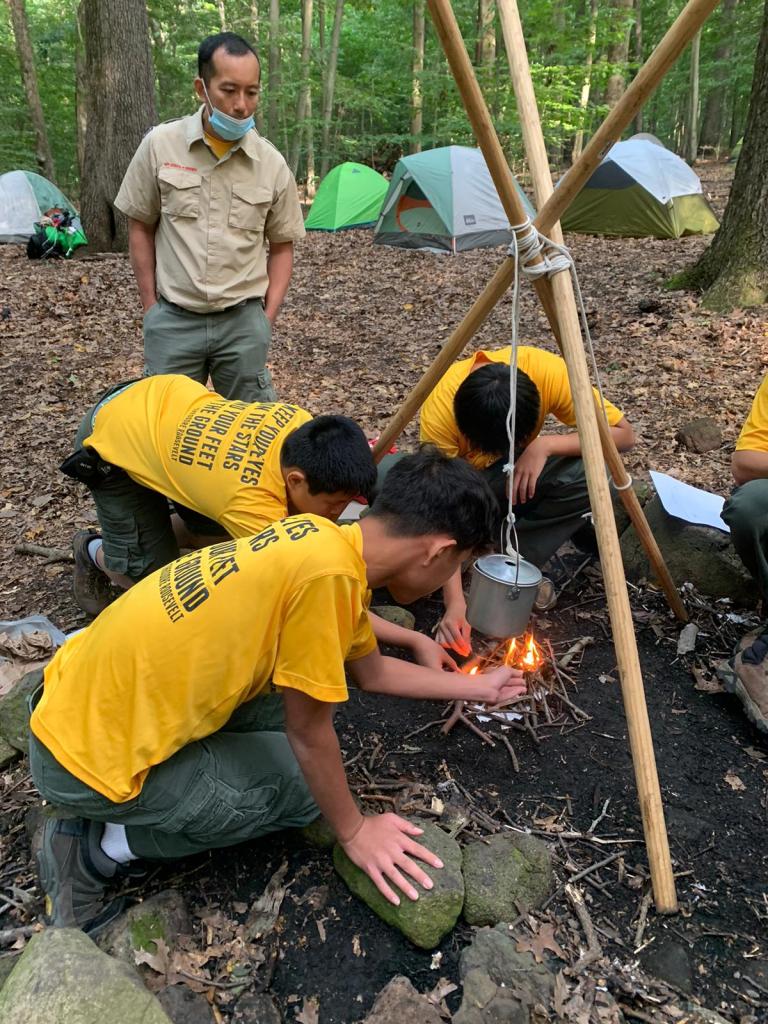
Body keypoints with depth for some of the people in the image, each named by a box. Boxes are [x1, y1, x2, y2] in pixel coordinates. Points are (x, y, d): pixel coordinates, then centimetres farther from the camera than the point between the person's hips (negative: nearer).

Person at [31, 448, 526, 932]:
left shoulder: (325, 540, 1)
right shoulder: (328, 572, -26)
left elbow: (371, 670, 16)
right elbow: (309, 732, -15)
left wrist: (480, 686, 26)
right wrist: (353, 830, 3)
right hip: (90, 758, -8)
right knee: (304, 788, 6)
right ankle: (103, 847, 7)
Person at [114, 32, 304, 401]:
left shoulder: (272, 163, 0)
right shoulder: (160, 145, -2)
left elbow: (281, 246, 8)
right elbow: (140, 227, 6)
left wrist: (266, 318, 1)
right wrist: (151, 307, 3)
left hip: (243, 321, 1)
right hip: (172, 321, 0)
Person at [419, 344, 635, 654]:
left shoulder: (548, 372, -30)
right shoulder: (440, 409, -34)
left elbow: (623, 434, -22)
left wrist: (545, 445, -36)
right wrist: (455, 601, -40)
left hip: (524, 476, 2)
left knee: (592, 474, -30)